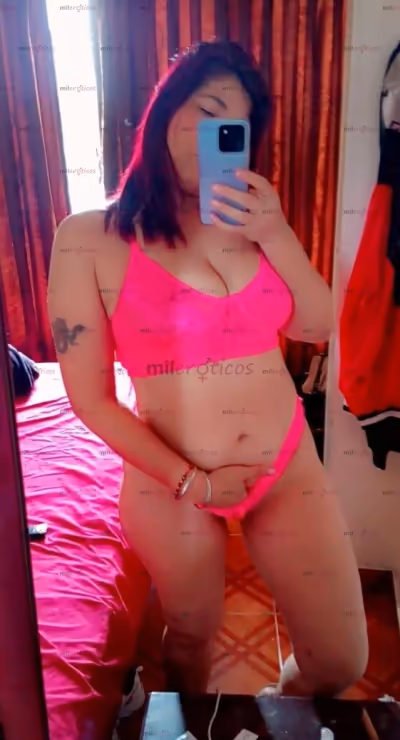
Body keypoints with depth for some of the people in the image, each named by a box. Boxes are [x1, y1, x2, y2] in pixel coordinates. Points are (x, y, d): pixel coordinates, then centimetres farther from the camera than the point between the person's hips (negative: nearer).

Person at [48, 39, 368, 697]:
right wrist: (192, 482, -10)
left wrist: (277, 236, -16)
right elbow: (92, 401, -11)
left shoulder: (249, 218, 1)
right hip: (169, 485, -3)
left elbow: (317, 329, -2)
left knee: (341, 662, 12)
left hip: (289, 466, 4)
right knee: (192, 637, 23)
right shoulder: (89, 238, -12)